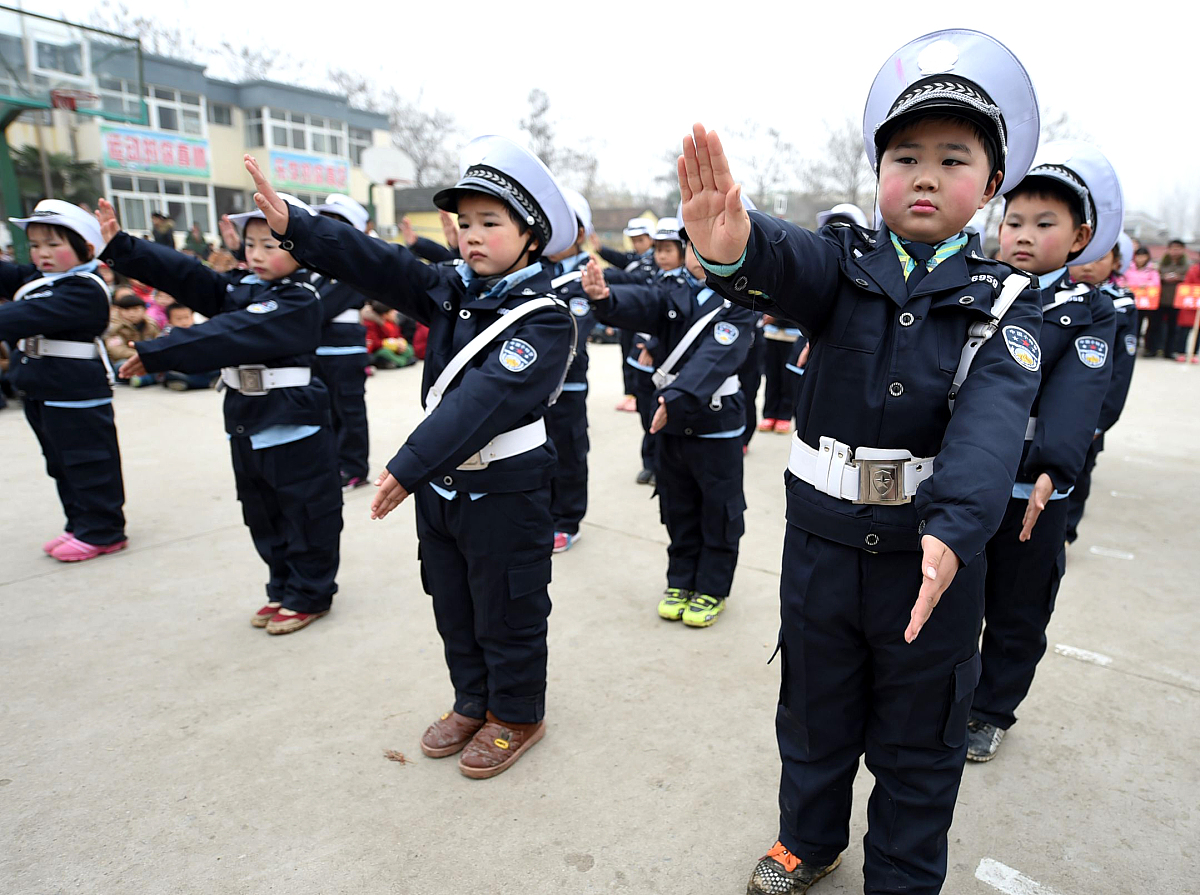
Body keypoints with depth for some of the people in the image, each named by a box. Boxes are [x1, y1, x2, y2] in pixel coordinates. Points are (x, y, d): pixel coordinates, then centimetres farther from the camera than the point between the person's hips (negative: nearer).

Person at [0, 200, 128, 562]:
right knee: (61, 465, 18)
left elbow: (31, 317, -30)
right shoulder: (35, 279, 11)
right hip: (38, 393, 10)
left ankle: (100, 531, 13)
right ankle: (80, 525, 30)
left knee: (88, 464, 1)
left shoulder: (85, 290, -20)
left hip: (77, 398, -10)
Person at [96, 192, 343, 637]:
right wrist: (120, 246, -10)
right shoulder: (239, 288, 9)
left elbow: (230, 336, -25)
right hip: (246, 426, 8)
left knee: (307, 516, 5)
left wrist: (156, 354, -27)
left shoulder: (300, 302, -17)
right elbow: (184, 274, 0)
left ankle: (309, 594, 20)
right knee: (263, 517, 17)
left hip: (294, 429, -8)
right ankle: (283, 589, 32)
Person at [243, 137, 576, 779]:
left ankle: (517, 715, 33)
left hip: (504, 493, -7)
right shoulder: (451, 290, 5)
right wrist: (292, 227, -13)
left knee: (506, 614, 10)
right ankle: (473, 701, 42)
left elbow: (484, 400, -29)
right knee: (453, 606, 20)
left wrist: (410, 464, -35)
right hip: (440, 484, 7)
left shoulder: (544, 319, -18)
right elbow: (378, 266, -2)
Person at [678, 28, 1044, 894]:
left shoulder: (1004, 299, -3)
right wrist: (733, 248, -51)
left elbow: (991, 420, -21)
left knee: (920, 739, 17)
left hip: (934, 549, 0)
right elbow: (788, 265, -27)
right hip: (823, 540, 1)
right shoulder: (844, 263, -2)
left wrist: (954, 526, -39)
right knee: (815, 713, 21)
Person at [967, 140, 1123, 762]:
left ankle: (993, 710, 36)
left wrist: (1051, 468, -33)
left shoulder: (1090, 313, -2)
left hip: (1032, 492, -1)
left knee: (1017, 613, 14)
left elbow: (1076, 397, -18)